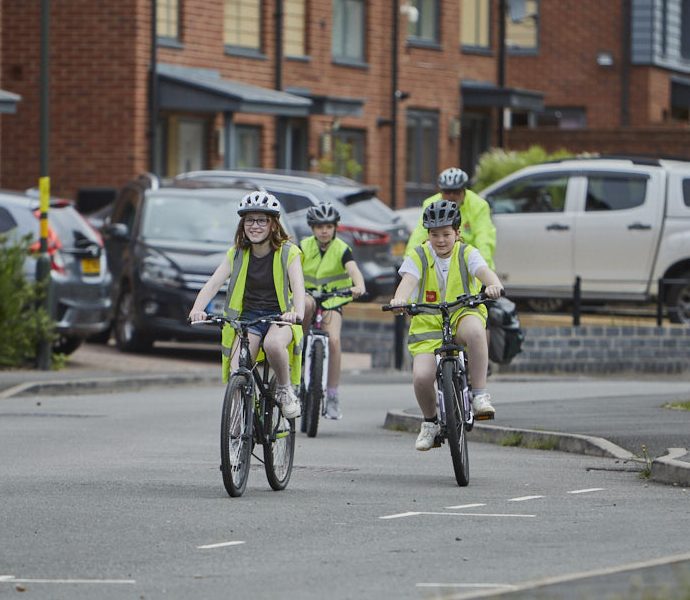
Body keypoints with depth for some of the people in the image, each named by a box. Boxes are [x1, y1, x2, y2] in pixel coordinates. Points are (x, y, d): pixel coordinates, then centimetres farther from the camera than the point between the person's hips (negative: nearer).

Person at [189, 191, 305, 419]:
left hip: (280, 315, -3)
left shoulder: (288, 252, -6)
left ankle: (285, 390, -11)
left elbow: (298, 285, -21)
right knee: (237, 372, -20)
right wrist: (197, 309, -30)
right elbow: (213, 283, -10)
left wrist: (298, 313, -43)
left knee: (273, 344, -37)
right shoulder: (237, 254, 1)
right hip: (247, 316, 3)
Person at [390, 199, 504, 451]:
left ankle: (480, 395, -28)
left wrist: (494, 285, -43)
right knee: (421, 377, -23)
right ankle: (430, 421, 9)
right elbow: (408, 280, -17)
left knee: (474, 329, -40)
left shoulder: (467, 253, 1)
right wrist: (400, 299, -41)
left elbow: (484, 271, -18)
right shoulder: (418, 257, 1)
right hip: (427, 324, 1)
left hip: (463, 314, -1)